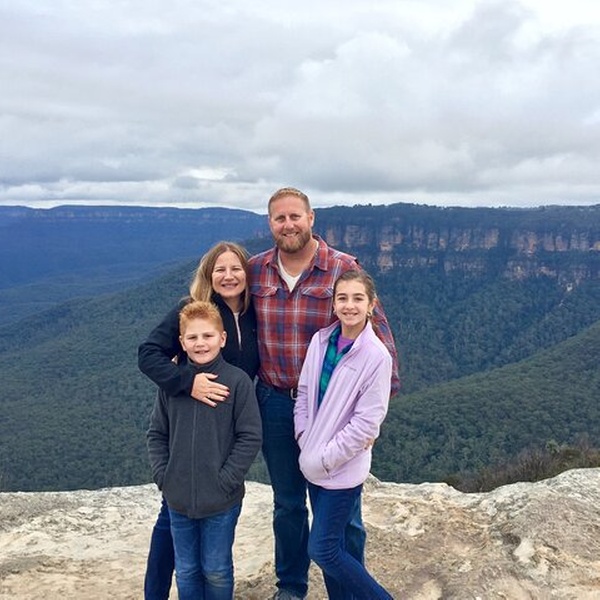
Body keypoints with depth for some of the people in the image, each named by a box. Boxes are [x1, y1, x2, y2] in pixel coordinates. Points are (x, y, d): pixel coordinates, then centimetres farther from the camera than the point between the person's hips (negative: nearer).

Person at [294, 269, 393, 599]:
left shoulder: (376, 356, -18)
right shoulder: (320, 340, -1)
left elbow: (366, 422, -17)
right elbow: (304, 393, 7)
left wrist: (326, 458, -13)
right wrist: (305, 439, -2)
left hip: (343, 467, -5)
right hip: (315, 463, 5)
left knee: (322, 549, 1)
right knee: (331, 545, 17)